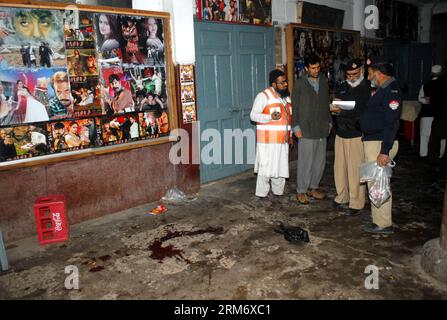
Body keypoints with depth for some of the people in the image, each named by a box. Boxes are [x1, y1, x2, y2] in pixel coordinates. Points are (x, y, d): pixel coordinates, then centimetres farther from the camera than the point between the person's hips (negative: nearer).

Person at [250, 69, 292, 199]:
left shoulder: (286, 96, 15)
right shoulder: (264, 96, -9)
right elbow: (253, 115, -14)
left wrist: (290, 135, 19)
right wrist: (270, 117, -28)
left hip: (283, 140, 7)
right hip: (268, 140, -7)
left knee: (281, 167, 12)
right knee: (265, 168, -4)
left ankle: (278, 192, 26)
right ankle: (262, 195, 9)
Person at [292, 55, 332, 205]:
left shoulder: (324, 81, 10)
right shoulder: (300, 84, -4)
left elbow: (327, 104, 16)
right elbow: (294, 107, -4)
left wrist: (329, 122, 12)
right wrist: (296, 127, -9)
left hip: (322, 129, 5)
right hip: (306, 130, -5)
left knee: (320, 161, 10)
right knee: (305, 162, -2)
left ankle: (313, 188, 25)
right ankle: (301, 191, 11)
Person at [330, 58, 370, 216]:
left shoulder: (368, 88, -7)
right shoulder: (343, 87, 14)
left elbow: (363, 113, -17)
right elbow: (335, 107, 19)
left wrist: (341, 112, -21)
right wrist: (334, 107, -4)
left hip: (356, 136, -6)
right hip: (340, 134, 6)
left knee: (355, 171, -2)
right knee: (340, 168, 10)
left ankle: (356, 203, 10)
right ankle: (342, 198, 25)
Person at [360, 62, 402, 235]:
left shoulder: (391, 91, -16)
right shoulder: (382, 90, 16)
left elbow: (392, 123, -23)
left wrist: (385, 151, -26)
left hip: (381, 144, -10)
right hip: (372, 141, 10)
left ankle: (383, 224, 6)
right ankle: (379, 217, 29)